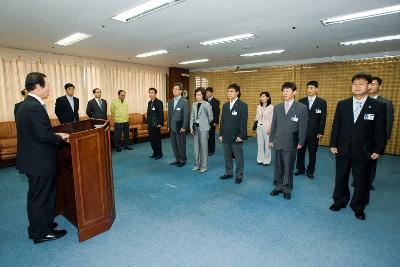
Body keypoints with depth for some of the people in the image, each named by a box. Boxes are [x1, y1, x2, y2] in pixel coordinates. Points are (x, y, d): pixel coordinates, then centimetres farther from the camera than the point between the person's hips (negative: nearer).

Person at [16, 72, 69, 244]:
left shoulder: (27, 105, 10)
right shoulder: (35, 107, -22)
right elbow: (43, 135, -26)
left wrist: (55, 135, 8)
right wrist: (60, 137, -11)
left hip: (33, 159, 10)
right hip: (39, 162, -10)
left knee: (37, 195, 22)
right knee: (41, 196, 5)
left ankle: (38, 226, 39)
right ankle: (41, 233, 21)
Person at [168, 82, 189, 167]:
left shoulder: (184, 102, -8)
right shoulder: (171, 102, 12)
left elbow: (186, 115, -11)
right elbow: (169, 114, 14)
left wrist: (184, 127, -15)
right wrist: (169, 125, 10)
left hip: (180, 127, -6)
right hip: (172, 127, 6)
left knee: (181, 144, 2)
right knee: (174, 144, 12)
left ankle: (183, 160, 17)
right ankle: (177, 159, 26)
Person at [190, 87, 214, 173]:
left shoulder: (207, 104, -7)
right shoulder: (194, 104, 10)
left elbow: (211, 117, -2)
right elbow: (192, 116, 10)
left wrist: (204, 123, 7)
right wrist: (191, 127, 0)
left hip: (203, 128, -5)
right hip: (195, 128, 6)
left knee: (203, 147, 1)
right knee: (196, 147, 11)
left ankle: (204, 166, 10)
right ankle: (197, 165, 23)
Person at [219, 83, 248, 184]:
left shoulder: (242, 105, -7)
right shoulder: (225, 105, 11)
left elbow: (243, 122, -12)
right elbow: (222, 120, 12)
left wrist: (241, 135, -16)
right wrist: (221, 134, 9)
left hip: (236, 137, -6)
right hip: (226, 136, 6)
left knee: (238, 157, 5)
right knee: (227, 156, 15)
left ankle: (239, 175, 18)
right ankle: (228, 173, 30)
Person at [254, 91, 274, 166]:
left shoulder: (271, 107, -6)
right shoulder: (259, 107, 9)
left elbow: (272, 119, -8)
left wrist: (270, 128, -12)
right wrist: (255, 125, 10)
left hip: (267, 127, -5)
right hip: (259, 127, 5)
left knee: (267, 144, 1)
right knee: (260, 144, 9)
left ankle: (266, 160, 13)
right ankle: (260, 159, 19)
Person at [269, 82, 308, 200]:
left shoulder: (302, 108, -5)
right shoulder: (277, 107, 7)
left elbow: (303, 127, -4)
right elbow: (274, 125, 9)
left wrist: (300, 142, -6)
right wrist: (271, 139, 9)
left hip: (291, 143, -3)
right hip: (278, 142, 3)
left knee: (288, 168, 8)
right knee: (278, 167, 12)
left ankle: (287, 189, 24)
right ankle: (278, 187, 27)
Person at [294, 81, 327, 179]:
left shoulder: (322, 102, -1)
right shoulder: (301, 101, 3)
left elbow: (323, 119, -2)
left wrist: (321, 132, -7)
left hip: (314, 133, -1)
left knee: (312, 153, 9)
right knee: (300, 151, 9)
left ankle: (310, 171, 24)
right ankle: (300, 169, 25)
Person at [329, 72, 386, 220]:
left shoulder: (378, 106, -5)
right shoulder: (342, 104, 1)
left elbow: (380, 130, -3)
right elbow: (336, 126, 3)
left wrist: (378, 150, -6)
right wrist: (333, 144, 1)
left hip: (364, 152, -2)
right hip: (343, 150, 2)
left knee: (362, 181, 11)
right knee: (340, 178, 14)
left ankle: (358, 207, 30)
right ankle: (339, 201, 33)